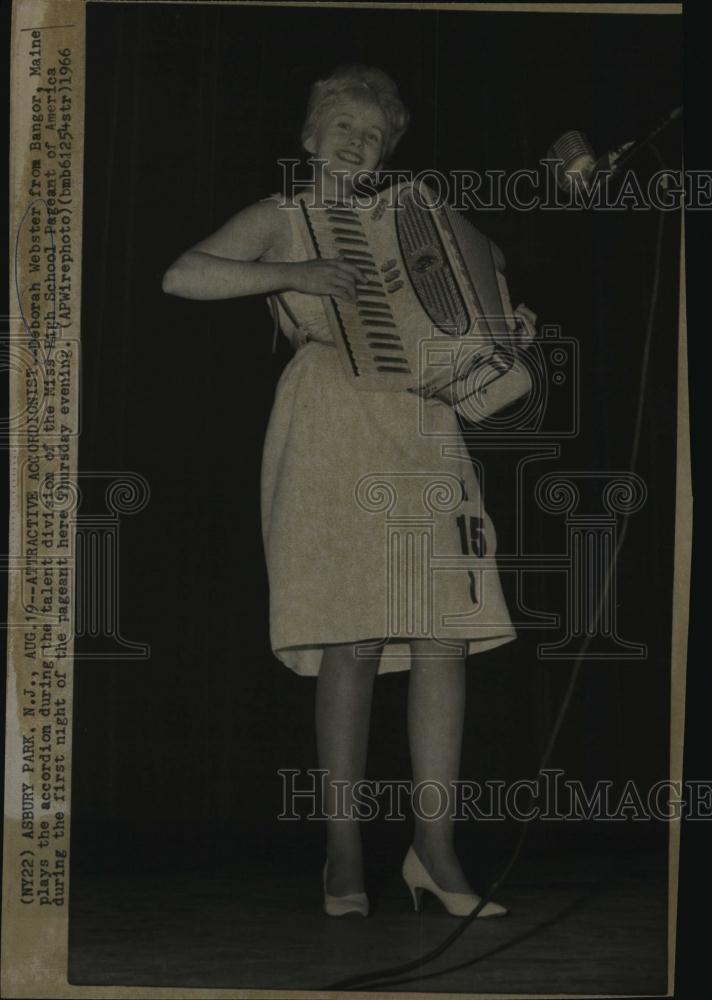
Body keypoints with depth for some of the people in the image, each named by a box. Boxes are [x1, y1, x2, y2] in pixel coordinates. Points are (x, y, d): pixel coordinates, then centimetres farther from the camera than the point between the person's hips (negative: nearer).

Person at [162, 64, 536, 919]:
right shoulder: (280, 219, 11)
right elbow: (182, 276, -5)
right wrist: (294, 275, -12)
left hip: (420, 425, 5)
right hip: (331, 430, -4)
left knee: (445, 641, -5)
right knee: (353, 644, -10)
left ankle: (433, 848, 2)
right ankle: (344, 854, -1)